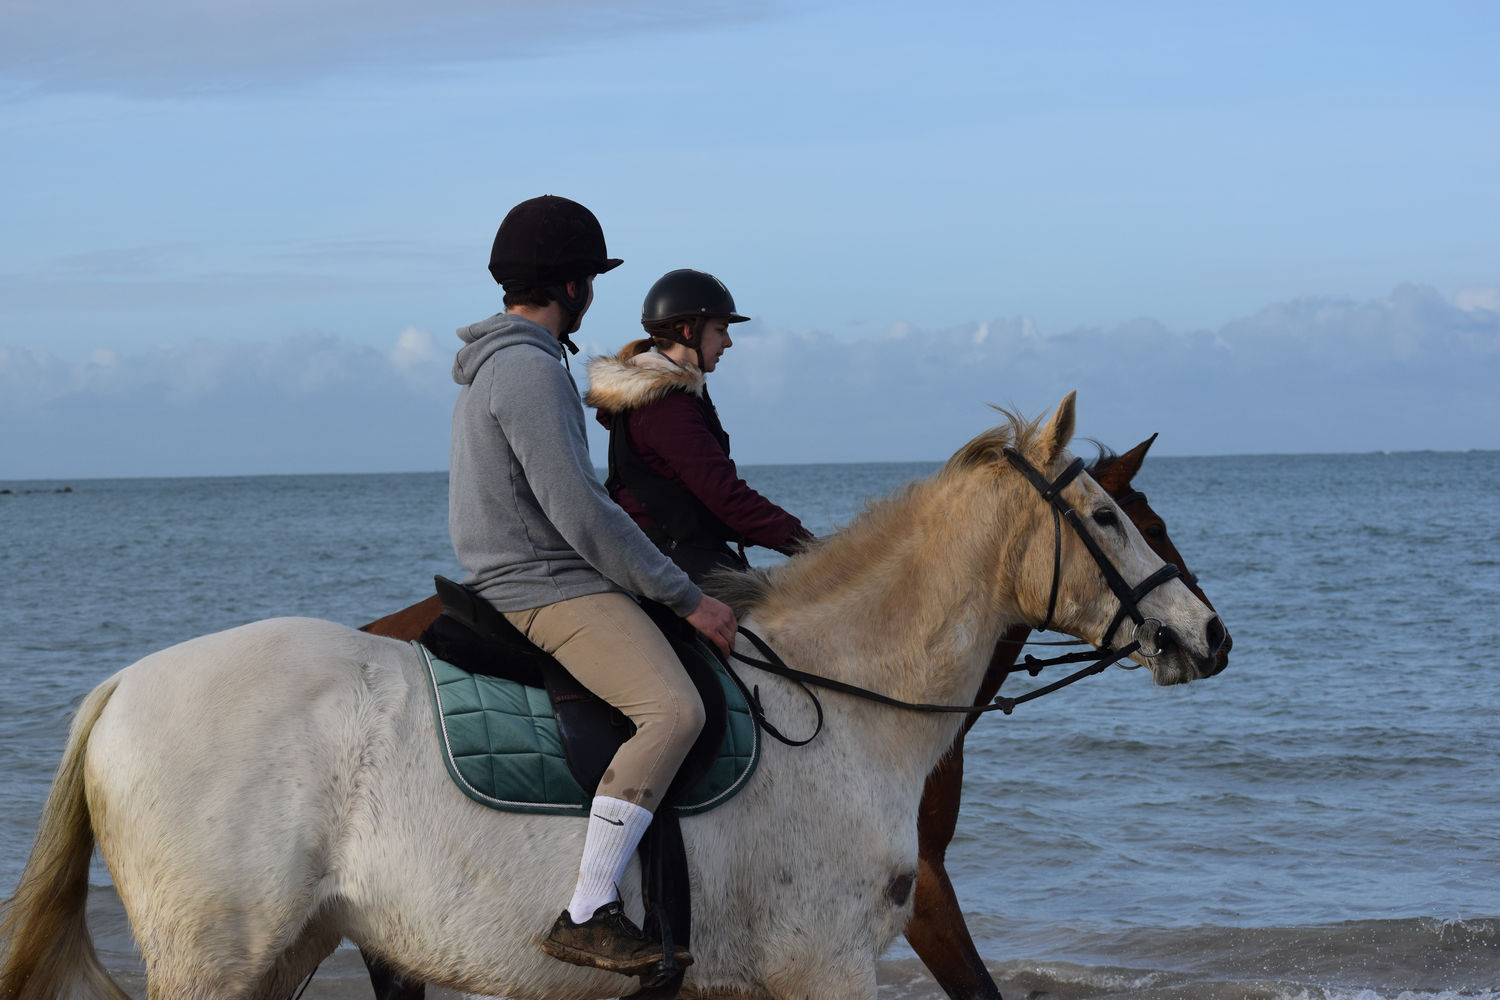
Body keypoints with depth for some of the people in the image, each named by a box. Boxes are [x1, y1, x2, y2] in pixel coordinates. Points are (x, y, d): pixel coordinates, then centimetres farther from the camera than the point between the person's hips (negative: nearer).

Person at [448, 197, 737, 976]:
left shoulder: (490, 363, 18)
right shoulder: (530, 369, -16)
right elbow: (580, 513, -22)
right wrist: (685, 597, -15)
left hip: (509, 579, 11)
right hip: (550, 592, -11)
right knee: (671, 708, -28)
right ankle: (587, 914, -32)